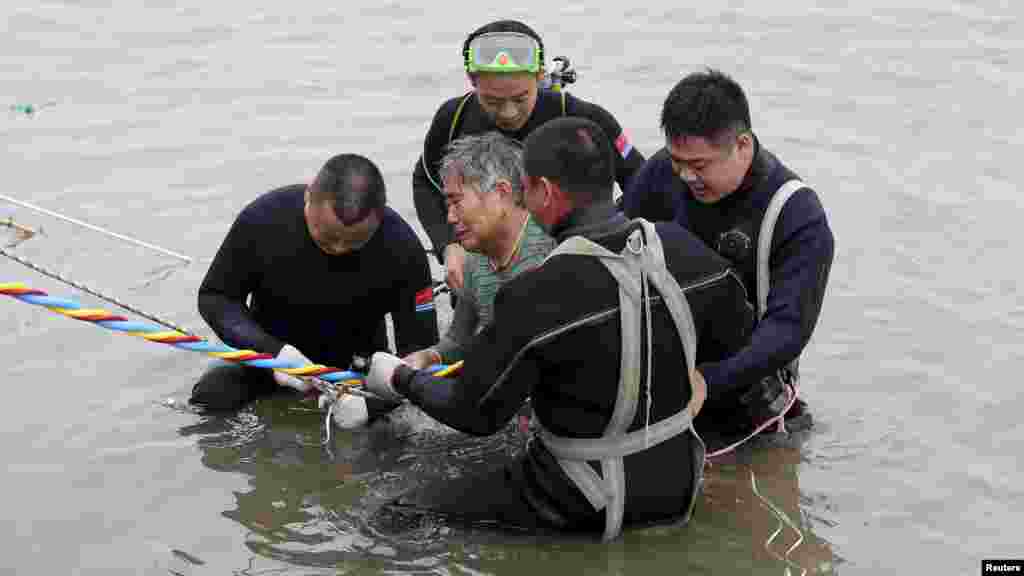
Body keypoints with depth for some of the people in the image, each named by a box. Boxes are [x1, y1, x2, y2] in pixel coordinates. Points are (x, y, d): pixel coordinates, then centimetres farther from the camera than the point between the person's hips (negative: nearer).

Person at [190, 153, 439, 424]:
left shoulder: (402, 247, -26)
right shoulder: (262, 218, -25)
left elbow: (420, 349, -20)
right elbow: (215, 297, -13)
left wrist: (370, 401, -40)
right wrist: (272, 351, -31)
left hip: (356, 359, 0)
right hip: (270, 348, 0)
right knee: (208, 400, -23)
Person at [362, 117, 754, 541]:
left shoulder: (536, 296, -25)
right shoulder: (682, 248, -9)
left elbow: (474, 412, -13)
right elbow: (734, 335, 9)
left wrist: (399, 379, 5)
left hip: (583, 508, -6)